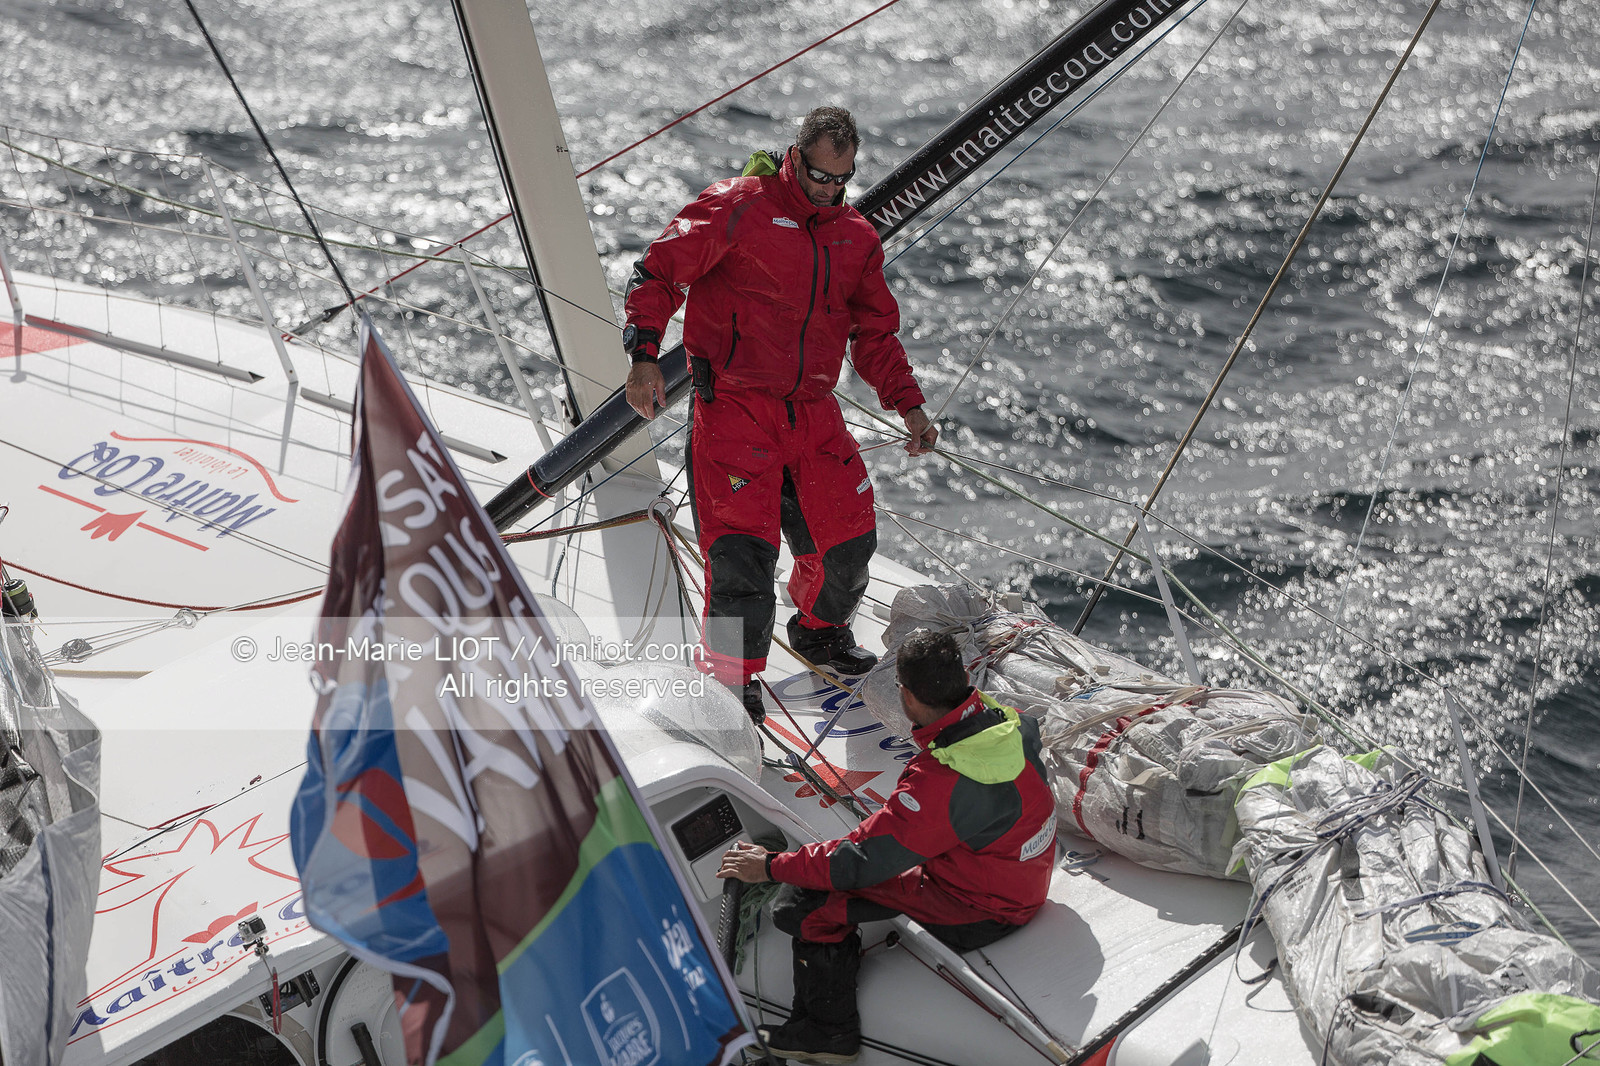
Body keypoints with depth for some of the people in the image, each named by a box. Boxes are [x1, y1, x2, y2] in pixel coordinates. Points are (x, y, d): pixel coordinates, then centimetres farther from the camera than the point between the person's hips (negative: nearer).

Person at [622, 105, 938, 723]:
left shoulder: (858, 238, 13)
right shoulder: (738, 207, -5)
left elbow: (876, 334, 19)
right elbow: (660, 270, -6)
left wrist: (909, 406, 8)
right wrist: (644, 356, -17)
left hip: (812, 411, 6)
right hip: (734, 405, -5)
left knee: (850, 542, 6)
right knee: (743, 550, -14)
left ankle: (820, 630, 38)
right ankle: (730, 680, 4)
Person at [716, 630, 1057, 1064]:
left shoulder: (937, 783, -33)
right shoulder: (1013, 722, -10)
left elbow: (862, 861, -24)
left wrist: (772, 865, -11)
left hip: (978, 914, -9)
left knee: (809, 898, -7)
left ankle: (829, 1029, 10)